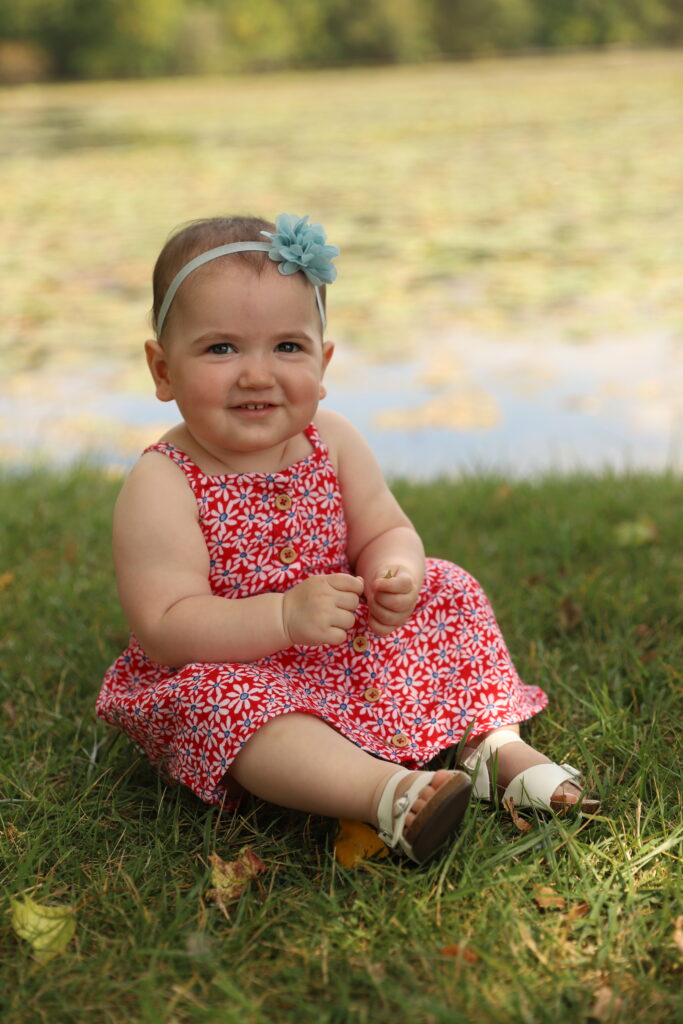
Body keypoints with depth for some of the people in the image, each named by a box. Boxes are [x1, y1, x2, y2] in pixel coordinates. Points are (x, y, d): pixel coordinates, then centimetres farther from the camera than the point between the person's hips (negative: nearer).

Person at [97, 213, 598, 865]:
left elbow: (387, 531, 5)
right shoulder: (161, 486, -20)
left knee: (447, 592, -1)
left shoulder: (333, 443, -4)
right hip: (231, 670, -5)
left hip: (352, 651, 6)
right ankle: (383, 788, -49)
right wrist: (284, 616, -38)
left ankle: (495, 741, -5)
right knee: (212, 693, -36)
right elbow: (163, 628, -25)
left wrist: (395, 572, -21)